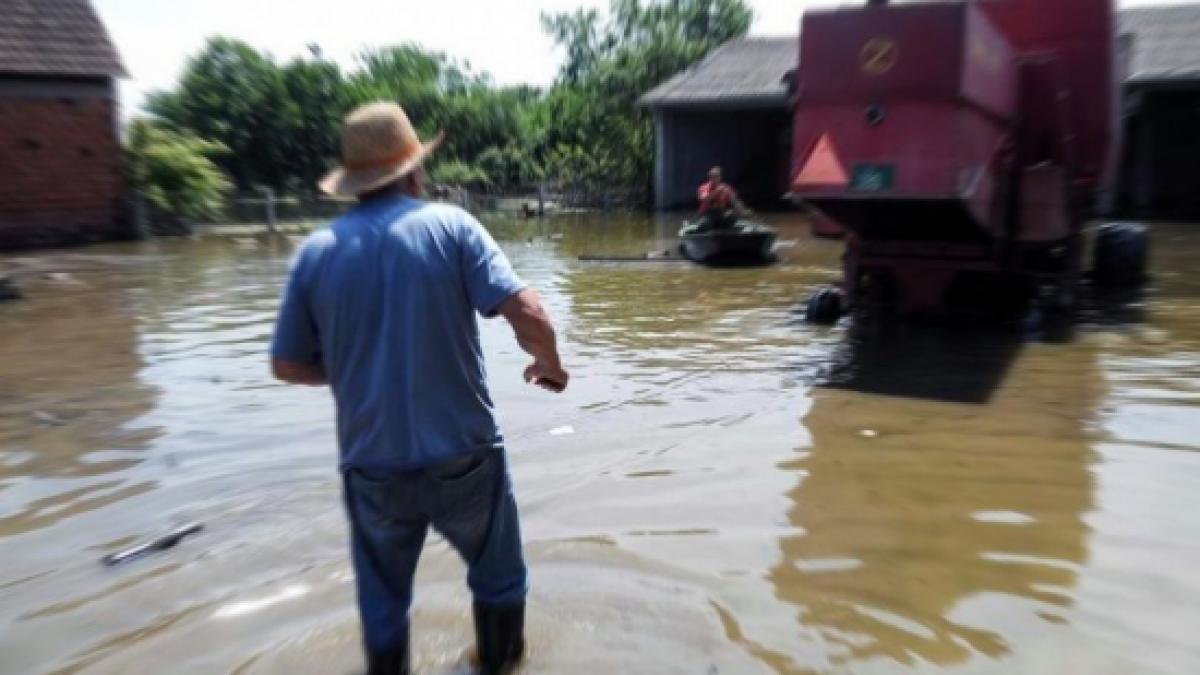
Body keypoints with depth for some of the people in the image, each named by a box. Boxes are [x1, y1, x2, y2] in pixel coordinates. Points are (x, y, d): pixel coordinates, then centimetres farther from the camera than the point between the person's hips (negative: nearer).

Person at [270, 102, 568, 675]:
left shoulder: (316, 251, -1)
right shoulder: (449, 224, -8)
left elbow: (287, 365, 4)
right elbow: (527, 314, -18)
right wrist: (550, 365, 2)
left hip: (372, 465, 2)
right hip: (462, 454, -1)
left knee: (383, 598, 24)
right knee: (497, 575, 25)